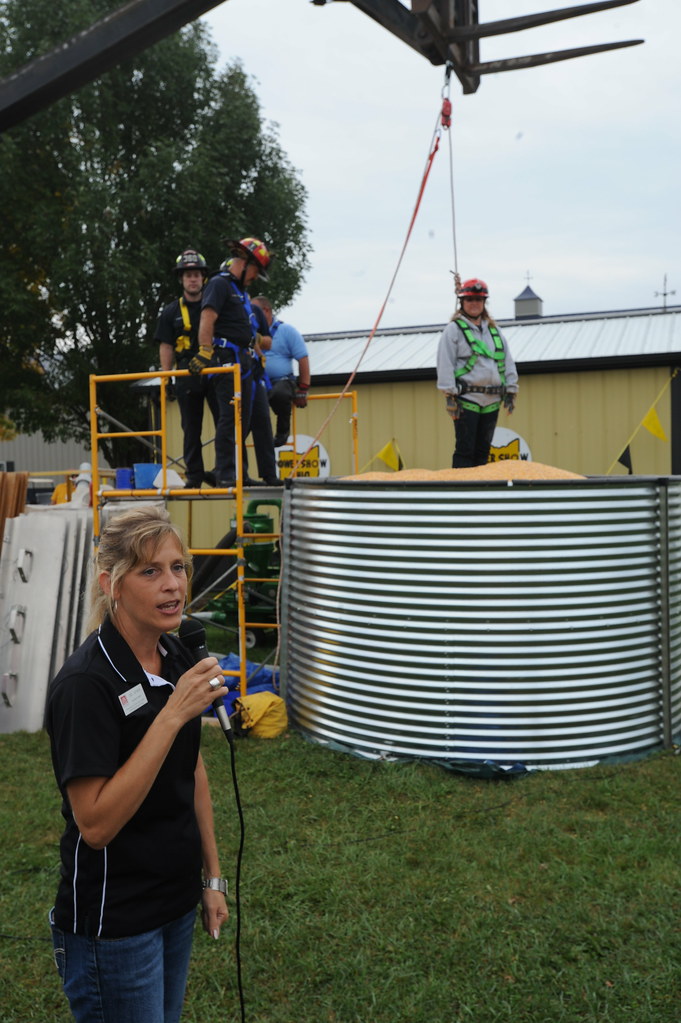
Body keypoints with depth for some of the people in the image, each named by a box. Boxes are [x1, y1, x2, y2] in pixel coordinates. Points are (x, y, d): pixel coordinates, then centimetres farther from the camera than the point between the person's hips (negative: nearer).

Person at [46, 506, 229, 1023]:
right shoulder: (86, 682, -24)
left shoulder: (177, 656, 0)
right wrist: (173, 714, -31)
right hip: (114, 919, -7)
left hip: (177, 901, 7)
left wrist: (212, 875, 12)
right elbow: (95, 823, -27)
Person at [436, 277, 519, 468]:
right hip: (467, 399, -6)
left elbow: (507, 361, 18)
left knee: (483, 449, 9)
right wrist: (450, 395, -12)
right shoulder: (453, 329, 1)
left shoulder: (494, 330, 18)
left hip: (492, 400, 6)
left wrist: (511, 390, 10)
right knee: (465, 450, -7)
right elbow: (445, 364, -6)